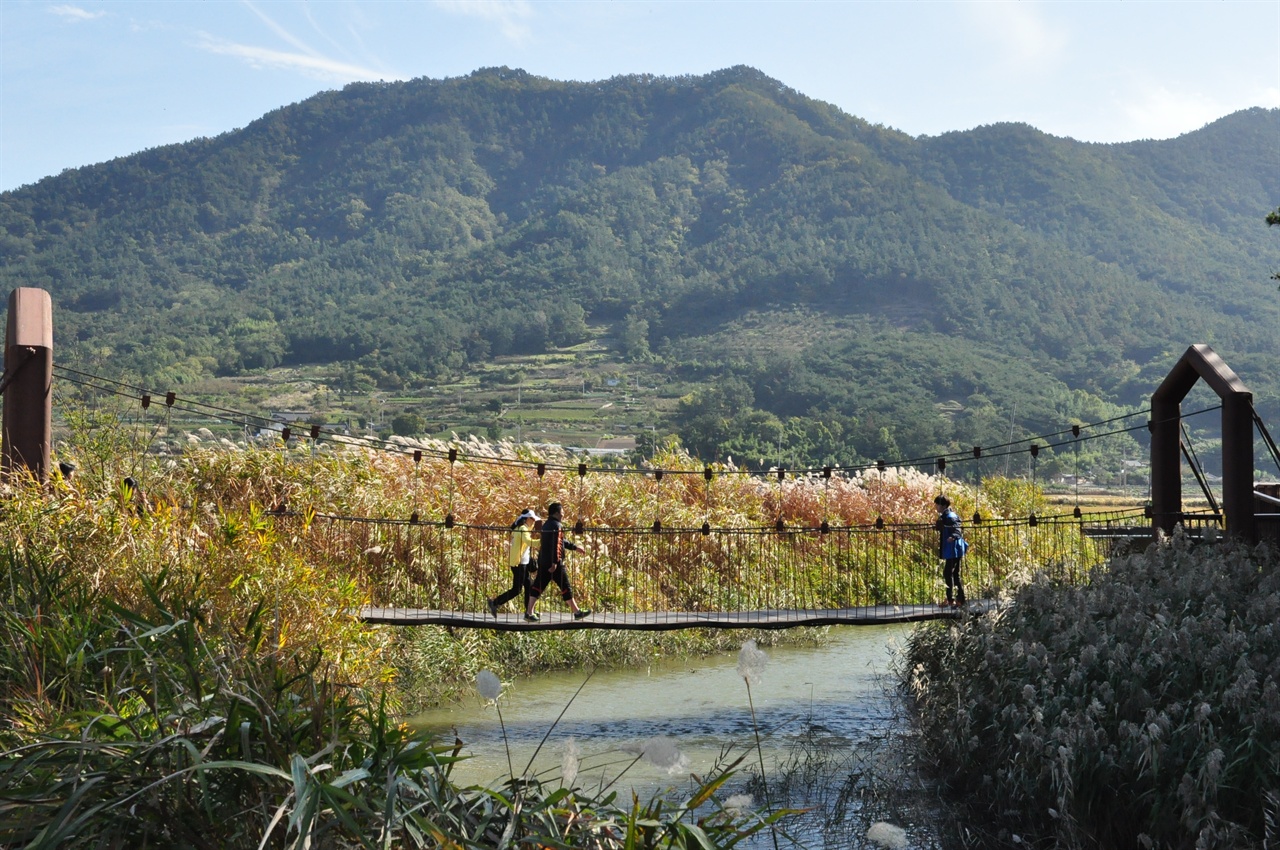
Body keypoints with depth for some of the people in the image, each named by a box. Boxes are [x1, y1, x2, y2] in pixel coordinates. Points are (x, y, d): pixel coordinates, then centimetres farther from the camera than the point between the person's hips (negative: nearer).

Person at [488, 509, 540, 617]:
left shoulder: (518, 528, 14)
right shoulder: (522, 529, -14)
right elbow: (528, 541, -33)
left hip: (522, 562, 10)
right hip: (519, 562, -10)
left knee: (529, 586, 10)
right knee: (516, 590, -7)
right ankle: (494, 603, -5)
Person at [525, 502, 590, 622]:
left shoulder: (546, 525, 18)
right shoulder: (557, 526, -13)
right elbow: (556, 545, -22)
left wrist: (574, 547, 32)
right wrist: (555, 562, -26)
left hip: (543, 562, 9)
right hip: (553, 563, -9)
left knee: (538, 586, 5)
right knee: (565, 587, 0)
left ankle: (529, 612, 0)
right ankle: (577, 612, 9)